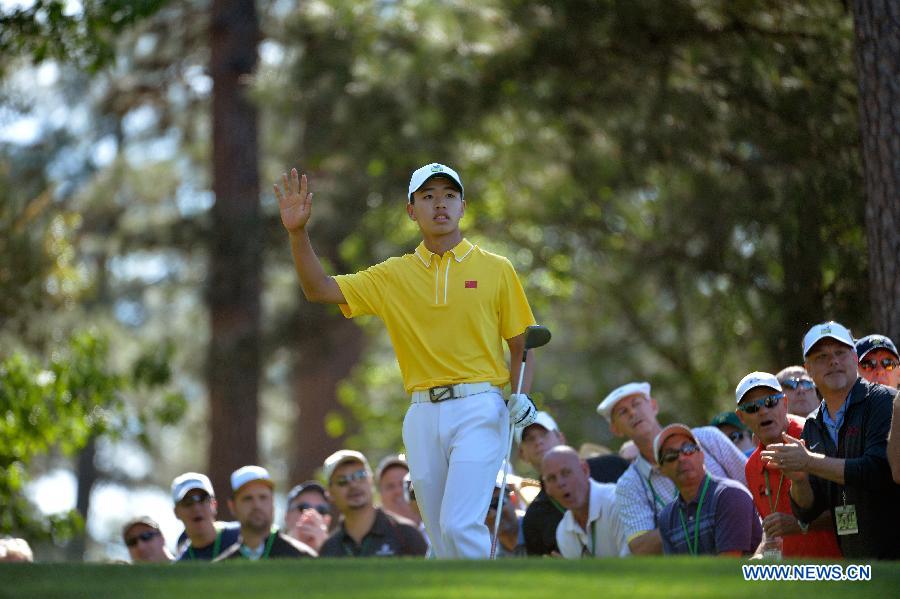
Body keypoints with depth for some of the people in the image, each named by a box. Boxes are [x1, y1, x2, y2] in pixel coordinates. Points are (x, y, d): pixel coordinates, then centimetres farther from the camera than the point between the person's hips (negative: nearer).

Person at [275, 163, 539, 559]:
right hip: (424, 413, 4)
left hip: (479, 409, -4)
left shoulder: (495, 270, 6)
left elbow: (521, 345, 9)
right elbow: (319, 289, 6)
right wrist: (297, 232, -7)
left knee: (458, 525, -19)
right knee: (441, 537, 6)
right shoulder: (393, 276, 11)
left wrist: (522, 396, -9)